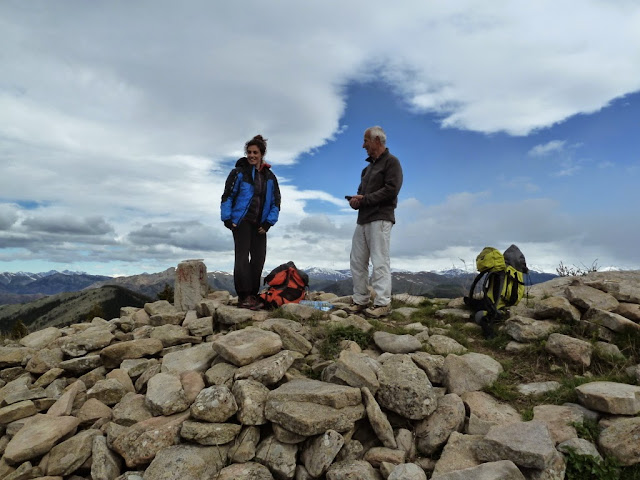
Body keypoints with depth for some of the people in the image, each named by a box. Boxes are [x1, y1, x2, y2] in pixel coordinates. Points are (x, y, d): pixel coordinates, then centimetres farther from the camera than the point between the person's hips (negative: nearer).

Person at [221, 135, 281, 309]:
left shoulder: (269, 176, 9)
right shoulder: (239, 172, -2)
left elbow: (276, 201, 9)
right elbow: (227, 195, -3)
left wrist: (268, 222, -1)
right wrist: (227, 218, -11)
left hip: (260, 224, 5)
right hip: (241, 221, -4)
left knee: (259, 259, 6)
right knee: (242, 257, -8)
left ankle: (253, 294, 18)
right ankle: (243, 296, -4)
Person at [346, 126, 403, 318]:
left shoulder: (391, 162, -1)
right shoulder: (369, 166, 25)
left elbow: (391, 189, -14)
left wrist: (364, 199, -12)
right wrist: (355, 200, 2)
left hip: (380, 219, -8)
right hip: (363, 219, 9)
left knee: (379, 261, -9)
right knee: (357, 261, 6)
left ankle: (383, 303, -4)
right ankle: (361, 300, 14)